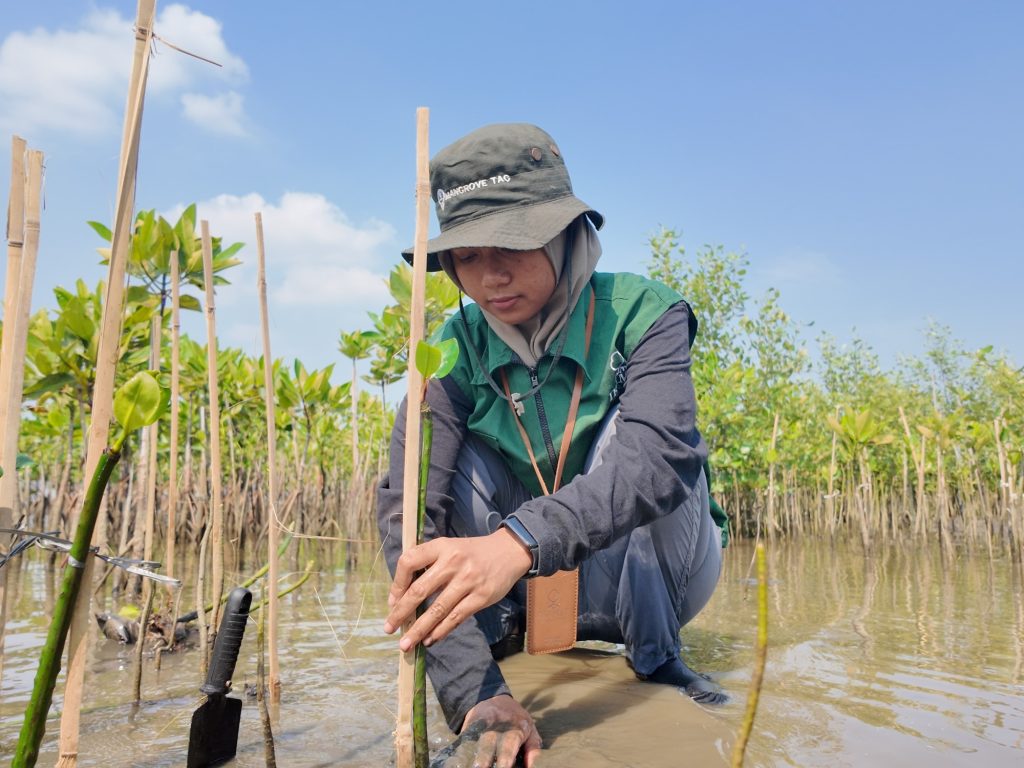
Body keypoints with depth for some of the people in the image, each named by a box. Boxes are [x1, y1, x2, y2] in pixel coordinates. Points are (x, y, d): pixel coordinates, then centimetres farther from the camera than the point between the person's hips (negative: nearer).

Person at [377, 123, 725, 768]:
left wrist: (519, 541, -58)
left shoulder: (639, 314, -20)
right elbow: (409, 511, -26)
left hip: (658, 579, -1)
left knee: (627, 424, -29)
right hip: (530, 585, 1)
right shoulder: (456, 352, -14)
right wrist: (476, 691, -39)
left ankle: (656, 654, -12)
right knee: (452, 451, -21)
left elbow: (663, 450, -40)